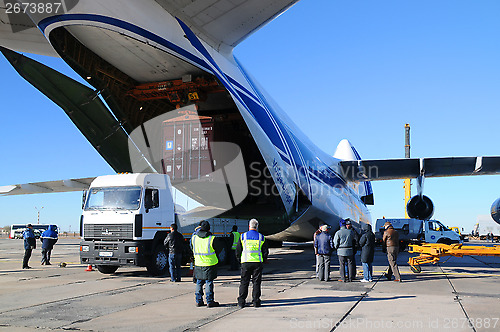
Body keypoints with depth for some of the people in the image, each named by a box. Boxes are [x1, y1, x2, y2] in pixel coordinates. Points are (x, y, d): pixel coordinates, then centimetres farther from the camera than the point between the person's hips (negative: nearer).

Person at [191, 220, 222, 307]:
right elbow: (218, 250, -1)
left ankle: (198, 301, 18)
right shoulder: (212, 239, -14)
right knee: (209, 282, 3)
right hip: (210, 263, -4)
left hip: (198, 264, 4)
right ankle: (210, 302, 6)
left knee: (199, 283, 14)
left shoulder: (194, 237, -3)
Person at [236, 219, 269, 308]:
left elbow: (238, 251, 4)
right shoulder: (261, 237, 3)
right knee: (256, 282, 7)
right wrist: (263, 260, 18)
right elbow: (265, 252, 5)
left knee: (244, 282, 6)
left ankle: (241, 302, 7)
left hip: (245, 263, 0)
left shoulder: (243, 236, 1)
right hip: (258, 263, 0)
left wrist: (240, 260, 16)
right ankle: (256, 302, 7)